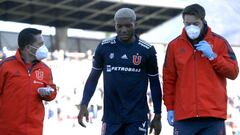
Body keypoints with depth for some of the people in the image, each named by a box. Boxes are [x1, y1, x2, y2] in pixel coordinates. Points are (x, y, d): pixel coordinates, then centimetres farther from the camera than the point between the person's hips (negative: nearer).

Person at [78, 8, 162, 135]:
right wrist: (84, 105, -1)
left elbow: (154, 83, 6)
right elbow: (93, 77, 10)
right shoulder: (105, 47, 2)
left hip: (137, 117, -2)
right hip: (111, 116, 2)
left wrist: (157, 116, 6)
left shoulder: (147, 50, -2)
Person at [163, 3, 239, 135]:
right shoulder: (174, 45, 9)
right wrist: (170, 108, 7)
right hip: (184, 115, 1)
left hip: (213, 115, -1)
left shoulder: (219, 42, 6)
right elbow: (169, 79, 11)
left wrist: (212, 56, -8)